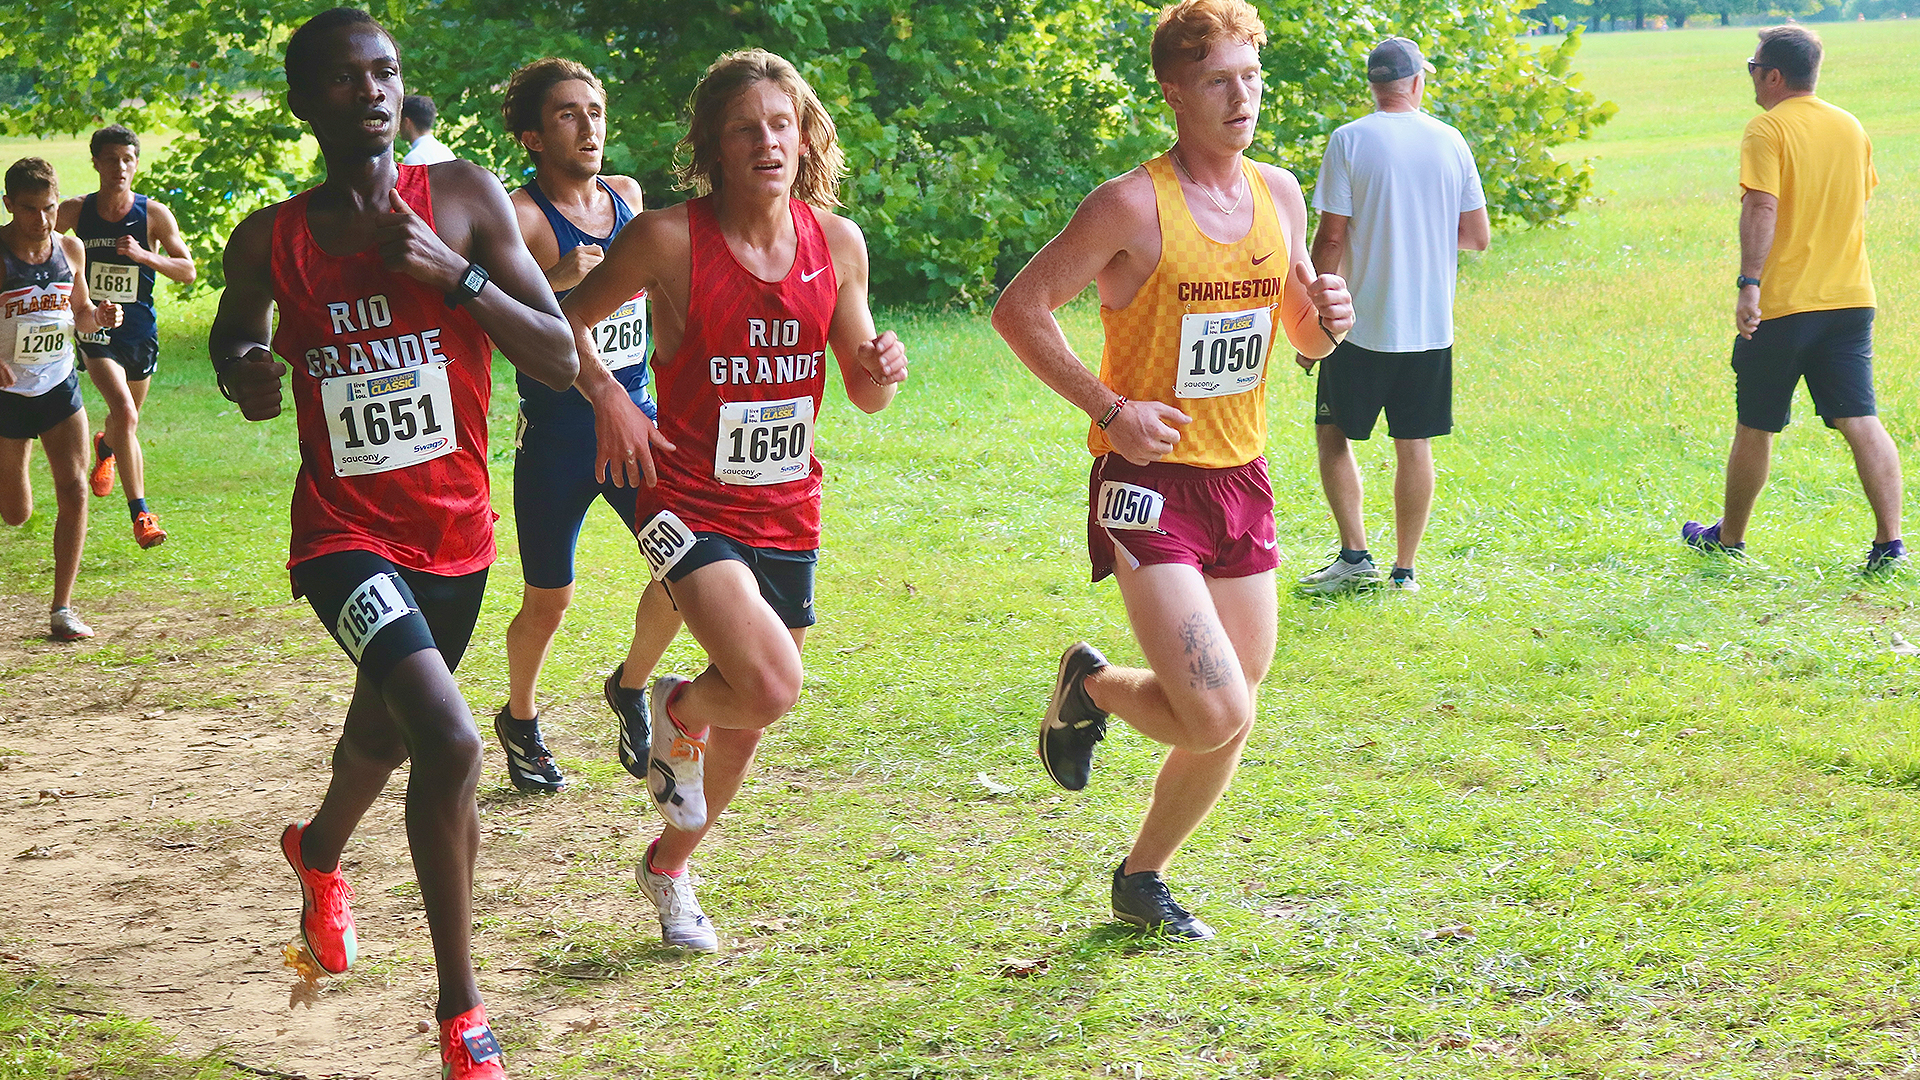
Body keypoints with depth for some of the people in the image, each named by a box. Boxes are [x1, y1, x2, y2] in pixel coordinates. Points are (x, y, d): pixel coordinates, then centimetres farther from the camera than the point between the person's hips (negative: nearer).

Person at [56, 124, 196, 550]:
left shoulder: (154, 214, -5)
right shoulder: (75, 211, -4)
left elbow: (188, 271, -6)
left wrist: (143, 255, -21)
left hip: (140, 331, 2)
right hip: (95, 328, -2)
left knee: (127, 418, 20)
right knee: (124, 411, -22)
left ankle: (105, 449, 59)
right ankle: (139, 513, -18)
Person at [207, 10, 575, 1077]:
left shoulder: (466, 198, -6)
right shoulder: (271, 243, -5)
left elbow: (561, 360, -9)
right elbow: (233, 341, 16)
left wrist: (453, 271, -22)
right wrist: (248, 372, -8)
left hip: (455, 534, 3)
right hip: (347, 535, -3)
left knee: (386, 728, 26)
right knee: (450, 743, -23)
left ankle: (321, 849, 63)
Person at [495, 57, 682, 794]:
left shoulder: (627, 196, 7)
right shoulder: (520, 216, -13)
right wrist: (557, 280, -39)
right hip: (556, 433, -5)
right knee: (549, 600, 5)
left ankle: (631, 687, 16)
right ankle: (519, 721, 32)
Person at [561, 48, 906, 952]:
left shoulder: (838, 241, -1)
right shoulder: (669, 238, -14)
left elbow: (863, 395, 7)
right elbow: (565, 319, 2)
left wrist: (880, 371, -15)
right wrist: (604, 392, -15)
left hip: (787, 512, 5)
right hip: (690, 502, -5)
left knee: (746, 725, 15)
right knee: (770, 686, -26)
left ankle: (668, 867, 42)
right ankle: (678, 713, 11)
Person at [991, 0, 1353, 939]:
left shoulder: (1280, 195, 6)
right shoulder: (1132, 206, -13)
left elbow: (1302, 336, 18)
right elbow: (1017, 309, -10)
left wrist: (1325, 319, -5)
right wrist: (1109, 408, -16)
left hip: (1242, 480, 7)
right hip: (1149, 483, -6)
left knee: (1230, 725, 11)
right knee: (1214, 715, -18)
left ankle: (1141, 879, 32)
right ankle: (1091, 686, 14)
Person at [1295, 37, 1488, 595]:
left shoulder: (1350, 141, -8)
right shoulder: (1451, 142, 2)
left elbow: (1331, 238, -10)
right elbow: (1477, 237, 4)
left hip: (1362, 323, -3)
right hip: (1431, 325, 3)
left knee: (1333, 434, 11)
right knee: (1414, 445, 9)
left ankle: (1355, 555, 4)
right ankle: (1404, 569, 12)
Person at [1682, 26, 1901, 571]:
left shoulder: (1768, 129, -9)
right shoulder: (1851, 127, 11)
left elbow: (1761, 209, -20)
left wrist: (1749, 283, -25)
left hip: (1782, 302, -5)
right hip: (1850, 298, 5)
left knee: (1754, 427, 9)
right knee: (1861, 421, 0)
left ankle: (1730, 537, 23)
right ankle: (1889, 540, -11)